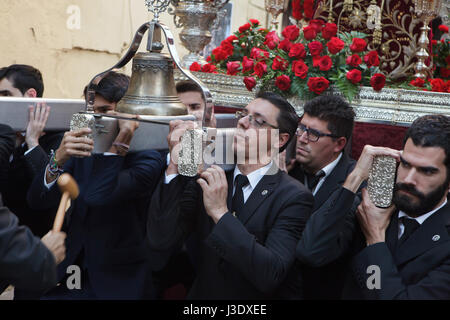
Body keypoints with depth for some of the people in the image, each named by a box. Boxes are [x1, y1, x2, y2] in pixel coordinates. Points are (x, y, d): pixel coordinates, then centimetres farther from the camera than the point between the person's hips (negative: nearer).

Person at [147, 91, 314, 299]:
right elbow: (161, 241, -12)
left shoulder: (294, 197, -12)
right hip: (199, 292, 3)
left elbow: (272, 275, -22)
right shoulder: (206, 176, -3)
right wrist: (176, 163, -18)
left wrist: (221, 213, -25)